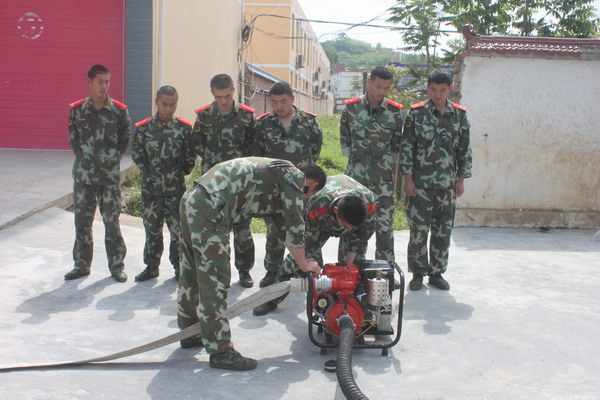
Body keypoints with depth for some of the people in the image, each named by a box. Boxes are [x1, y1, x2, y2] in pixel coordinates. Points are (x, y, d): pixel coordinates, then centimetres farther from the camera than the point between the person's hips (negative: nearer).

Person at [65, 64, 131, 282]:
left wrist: (115, 158, 0)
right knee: (82, 221, 9)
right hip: (83, 173, 2)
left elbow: (125, 137, 7)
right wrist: (82, 157, 3)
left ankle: (117, 265, 14)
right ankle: (82, 264, 21)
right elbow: (73, 138, 10)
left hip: (110, 174, -2)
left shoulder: (119, 110, -2)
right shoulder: (77, 109, 2)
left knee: (112, 221, 3)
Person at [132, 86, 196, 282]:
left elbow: (190, 157, 5)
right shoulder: (144, 128, -1)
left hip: (176, 187, -1)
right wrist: (149, 172, 2)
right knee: (152, 228, 10)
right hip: (151, 187, 1)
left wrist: (180, 173, 5)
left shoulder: (184, 128, -2)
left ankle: (179, 265, 16)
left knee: (178, 228, 2)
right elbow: (137, 155, 6)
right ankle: (151, 266, 21)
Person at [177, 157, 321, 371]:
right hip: (209, 208, -10)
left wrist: (302, 261, 32)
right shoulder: (293, 175, 1)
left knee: (193, 273, 21)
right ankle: (220, 351, -1)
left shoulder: (276, 171, 27)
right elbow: (295, 225, 0)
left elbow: (284, 222, 31)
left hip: (192, 199, 10)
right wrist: (304, 264, 13)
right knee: (214, 280, -6)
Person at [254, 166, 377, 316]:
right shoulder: (316, 208, -47)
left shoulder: (369, 204, -42)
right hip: (322, 221, -1)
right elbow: (310, 244, -30)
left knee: (354, 261, -13)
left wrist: (349, 264, -23)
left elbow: (361, 237, -22)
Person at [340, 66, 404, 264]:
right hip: (355, 175, 0)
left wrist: (385, 164, 7)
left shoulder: (395, 112, -1)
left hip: (383, 178, 0)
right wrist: (355, 158, 7)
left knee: (384, 224, 0)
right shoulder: (351, 108, 0)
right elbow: (344, 138, 10)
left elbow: (397, 144, 9)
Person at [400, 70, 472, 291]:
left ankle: (437, 272, 20)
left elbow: (464, 149, 10)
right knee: (418, 229, 0)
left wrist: (461, 179, 6)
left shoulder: (459, 115, 6)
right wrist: (408, 178, -7)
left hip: (447, 183, 3)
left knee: (443, 230, 8)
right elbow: (407, 147, -2)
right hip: (420, 182, -2)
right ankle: (418, 273, 12)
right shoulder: (416, 113, -1)